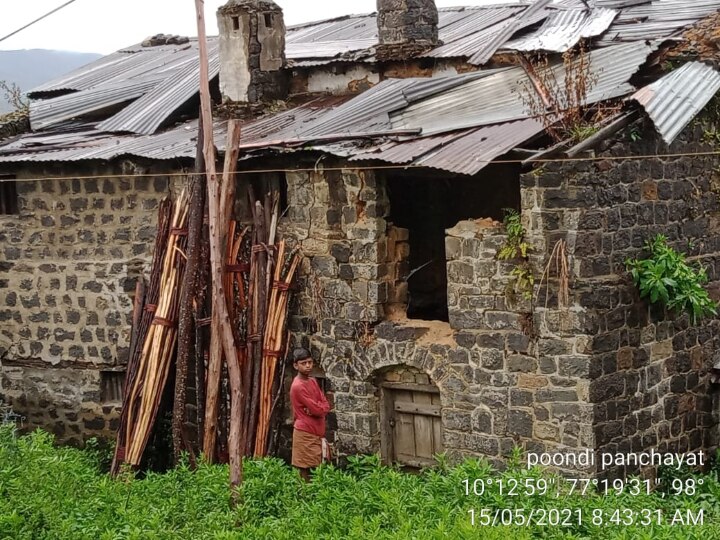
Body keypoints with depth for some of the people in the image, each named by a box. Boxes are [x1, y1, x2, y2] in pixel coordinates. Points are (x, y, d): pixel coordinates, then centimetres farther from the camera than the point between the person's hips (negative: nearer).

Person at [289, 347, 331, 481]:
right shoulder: (298, 386, -17)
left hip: (317, 432, 8)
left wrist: (316, 408, -13)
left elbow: (326, 405, 6)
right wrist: (319, 408, 1)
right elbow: (317, 409, -19)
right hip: (305, 434, -8)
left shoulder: (313, 381, 10)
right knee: (305, 472, -5)